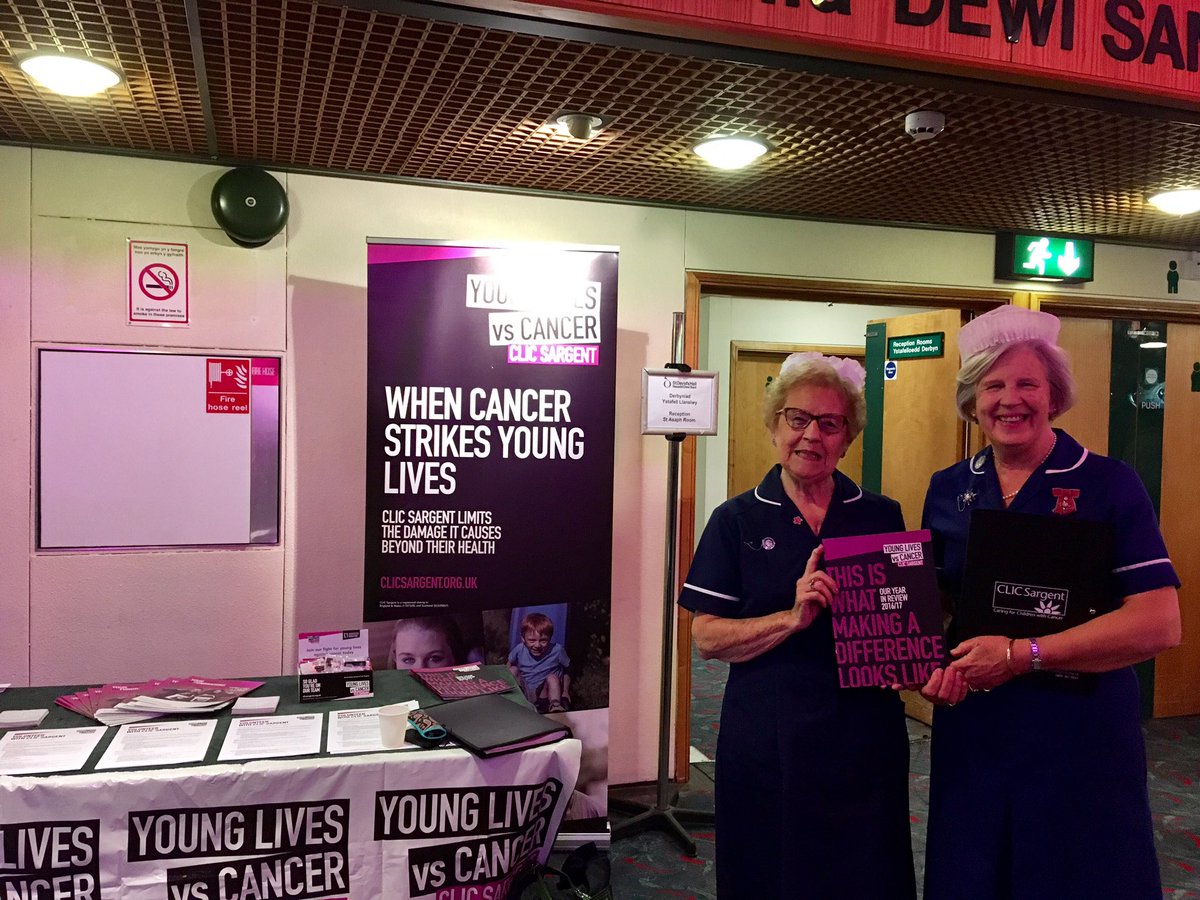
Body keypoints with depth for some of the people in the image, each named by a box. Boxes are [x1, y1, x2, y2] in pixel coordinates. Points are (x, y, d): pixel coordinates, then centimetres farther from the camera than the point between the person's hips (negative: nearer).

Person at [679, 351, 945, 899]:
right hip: (766, 738, -1)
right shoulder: (737, 520, -2)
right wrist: (793, 618, -21)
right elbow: (707, 637, -7)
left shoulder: (882, 516, 4)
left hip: (865, 733, 1)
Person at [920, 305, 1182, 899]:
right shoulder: (948, 490, 4)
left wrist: (1022, 656, -21)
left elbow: (1159, 623, -15)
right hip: (970, 732, 4)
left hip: (1081, 733, -3)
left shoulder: (1109, 485, -8)